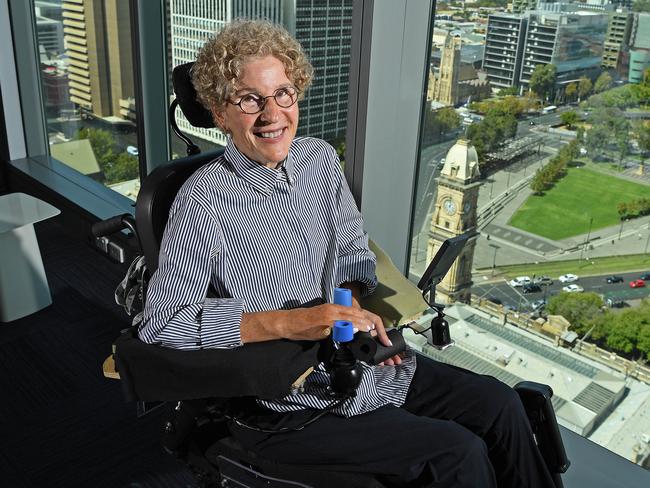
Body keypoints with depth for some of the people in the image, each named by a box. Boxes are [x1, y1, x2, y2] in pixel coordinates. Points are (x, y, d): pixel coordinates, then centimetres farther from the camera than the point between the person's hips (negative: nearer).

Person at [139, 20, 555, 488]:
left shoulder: (319, 157, 1)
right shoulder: (204, 202, -19)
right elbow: (162, 324, -20)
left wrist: (354, 302, -7)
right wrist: (287, 322, -26)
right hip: (287, 405, -6)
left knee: (499, 404, 3)